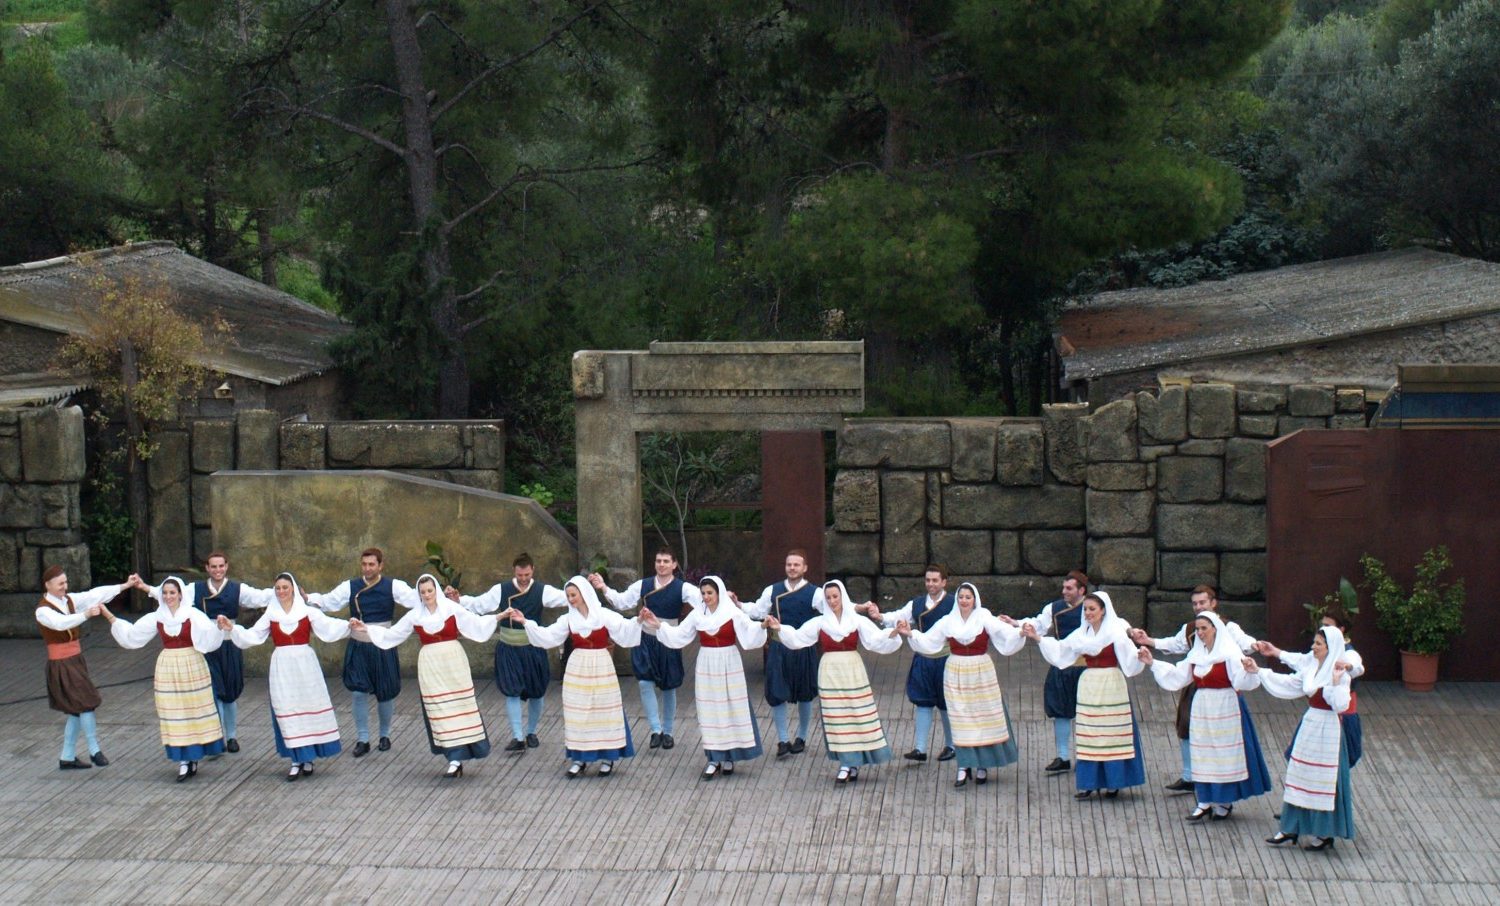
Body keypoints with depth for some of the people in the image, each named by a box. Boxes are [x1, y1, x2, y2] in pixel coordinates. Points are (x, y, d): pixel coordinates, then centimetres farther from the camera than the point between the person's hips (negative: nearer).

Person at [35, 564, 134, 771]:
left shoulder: (70, 600, 6)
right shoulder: (43, 610, -13)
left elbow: (96, 594, -4)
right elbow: (61, 623, -33)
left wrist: (125, 585, -15)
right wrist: (86, 615, -46)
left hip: (76, 660, 7)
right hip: (60, 664, -7)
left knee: (77, 710, 10)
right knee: (85, 704, -11)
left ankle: (67, 758, 19)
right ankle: (94, 750, 1)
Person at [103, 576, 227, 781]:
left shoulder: (193, 615, -8)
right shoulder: (157, 618, 4)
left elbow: (209, 634, -22)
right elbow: (131, 633, 11)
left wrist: (219, 626, -43)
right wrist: (110, 617, 6)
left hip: (192, 667, -3)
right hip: (167, 668, 3)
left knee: (195, 711, 2)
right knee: (174, 714, 2)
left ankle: (194, 757, 14)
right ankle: (184, 760, 6)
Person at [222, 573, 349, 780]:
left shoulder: (308, 612, 0)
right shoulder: (270, 615, 7)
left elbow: (328, 627, -10)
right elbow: (252, 636, 4)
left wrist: (348, 625, -27)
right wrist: (232, 629, -7)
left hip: (305, 664, -1)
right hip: (281, 667, 1)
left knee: (309, 708, 0)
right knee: (287, 712, 1)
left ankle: (308, 758, 11)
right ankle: (297, 760, 5)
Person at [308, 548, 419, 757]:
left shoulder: (393, 586, -6)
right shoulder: (350, 587, -1)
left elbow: (416, 598, -17)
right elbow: (328, 602, -5)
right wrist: (308, 599, -23)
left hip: (383, 647, -1)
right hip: (357, 647, 1)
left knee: (385, 693, 8)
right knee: (358, 693, -3)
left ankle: (385, 735, 30)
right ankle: (362, 739, 10)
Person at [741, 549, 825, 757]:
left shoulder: (815, 593, -5)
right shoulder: (772, 591, 6)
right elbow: (757, 611, 11)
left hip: (803, 648, -2)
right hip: (778, 648, 2)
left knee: (804, 695, 10)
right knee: (776, 694, -3)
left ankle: (801, 738, 27)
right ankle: (783, 740, 8)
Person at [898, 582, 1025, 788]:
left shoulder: (985, 619, -5)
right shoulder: (948, 621, 2)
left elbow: (1004, 633, -17)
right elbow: (927, 641, 5)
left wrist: (1020, 633, -35)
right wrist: (911, 634, -9)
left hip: (982, 673, -2)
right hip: (956, 674, 2)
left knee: (984, 717, 2)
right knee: (960, 721, 2)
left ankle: (982, 765, 15)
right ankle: (964, 766, 8)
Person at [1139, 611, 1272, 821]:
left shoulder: (1230, 654, -10)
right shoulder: (1196, 654, 9)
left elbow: (1242, 680, -21)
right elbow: (1176, 676, 12)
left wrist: (1249, 670, -43)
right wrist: (1153, 663, 10)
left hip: (1225, 708, -6)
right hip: (1201, 708, 6)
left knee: (1225, 753, 1)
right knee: (1202, 755, 7)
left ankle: (1225, 802, 12)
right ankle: (1205, 802, 14)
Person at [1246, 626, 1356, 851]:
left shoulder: (1340, 674, -15)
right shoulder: (1311, 667, 6)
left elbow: (1340, 705, -25)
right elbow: (1288, 684, 15)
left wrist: (1336, 681, -34)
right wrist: (1258, 671, 15)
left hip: (1327, 730, -8)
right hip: (1309, 725, 8)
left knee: (1325, 781, 1)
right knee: (1299, 776, 10)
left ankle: (1326, 835, 13)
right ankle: (1291, 830, 18)